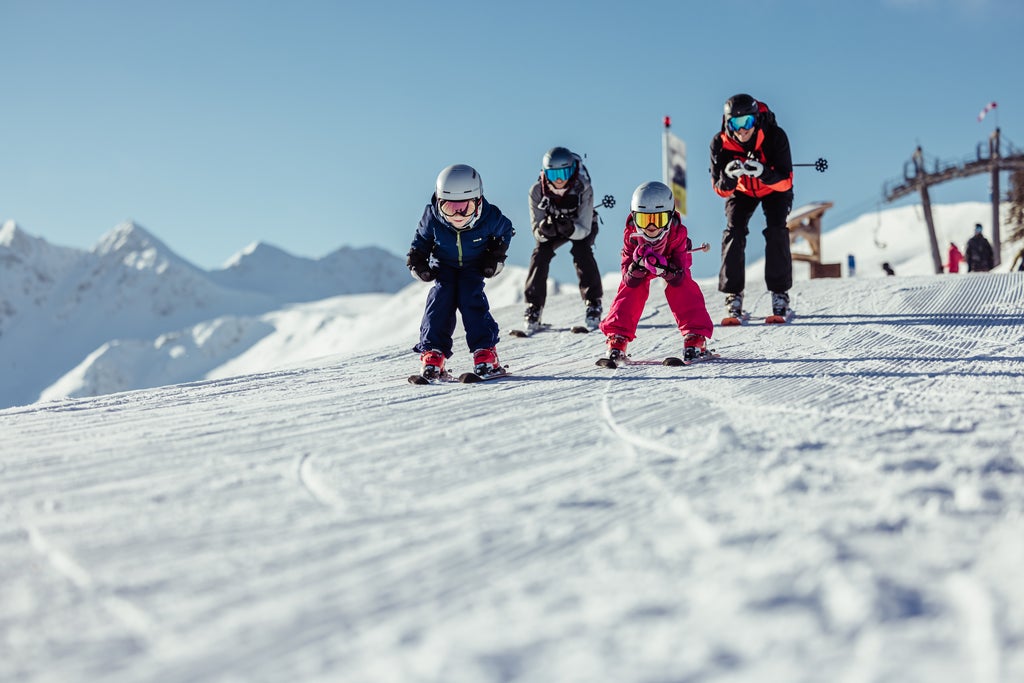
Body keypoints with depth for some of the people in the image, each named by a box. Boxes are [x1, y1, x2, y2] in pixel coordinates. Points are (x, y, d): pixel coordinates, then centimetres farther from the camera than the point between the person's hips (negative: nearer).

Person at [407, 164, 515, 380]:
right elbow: (422, 238, -2)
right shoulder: (433, 218, -25)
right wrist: (417, 261, -14)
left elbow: (506, 231, -2)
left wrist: (497, 256, -8)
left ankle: (485, 351, -19)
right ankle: (433, 354, -19)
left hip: (474, 266, -1)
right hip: (444, 265, 1)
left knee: (472, 299, -22)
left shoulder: (490, 218, -27)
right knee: (440, 299, -19)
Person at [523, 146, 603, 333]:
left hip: (581, 226, -2)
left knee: (581, 251, -30)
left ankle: (593, 302, -19)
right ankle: (533, 306, -15)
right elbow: (537, 231, -23)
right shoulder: (537, 191, -28)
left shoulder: (584, 189, -34)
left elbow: (584, 230, -33)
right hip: (552, 228, 2)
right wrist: (543, 230, -48)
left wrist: (570, 228, -55)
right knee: (540, 253, -23)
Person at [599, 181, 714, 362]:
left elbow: (679, 278, -39)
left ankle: (695, 336, -20)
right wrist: (637, 267, -54)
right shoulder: (631, 234, -35)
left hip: (672, 262, -1)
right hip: (639, 263, 1)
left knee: (683, 292, -25)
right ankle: (617, 337, -11)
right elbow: (629, 280, -32)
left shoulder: (677, 233, -38)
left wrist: (665, 270, -60)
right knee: (630, 292, -20)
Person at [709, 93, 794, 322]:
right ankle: (733, 295, -11)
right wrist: (728, 177, -47)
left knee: (776, 231, -20)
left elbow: (786, 181, -32)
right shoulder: (720, 143, -28)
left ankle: (780, 293, -11)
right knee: (734, 232, -17)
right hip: (741, 190, 1)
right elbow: (721, 190, -23)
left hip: (774, 189, -1)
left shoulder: (775, 136, -34)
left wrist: (764, 173, -52)